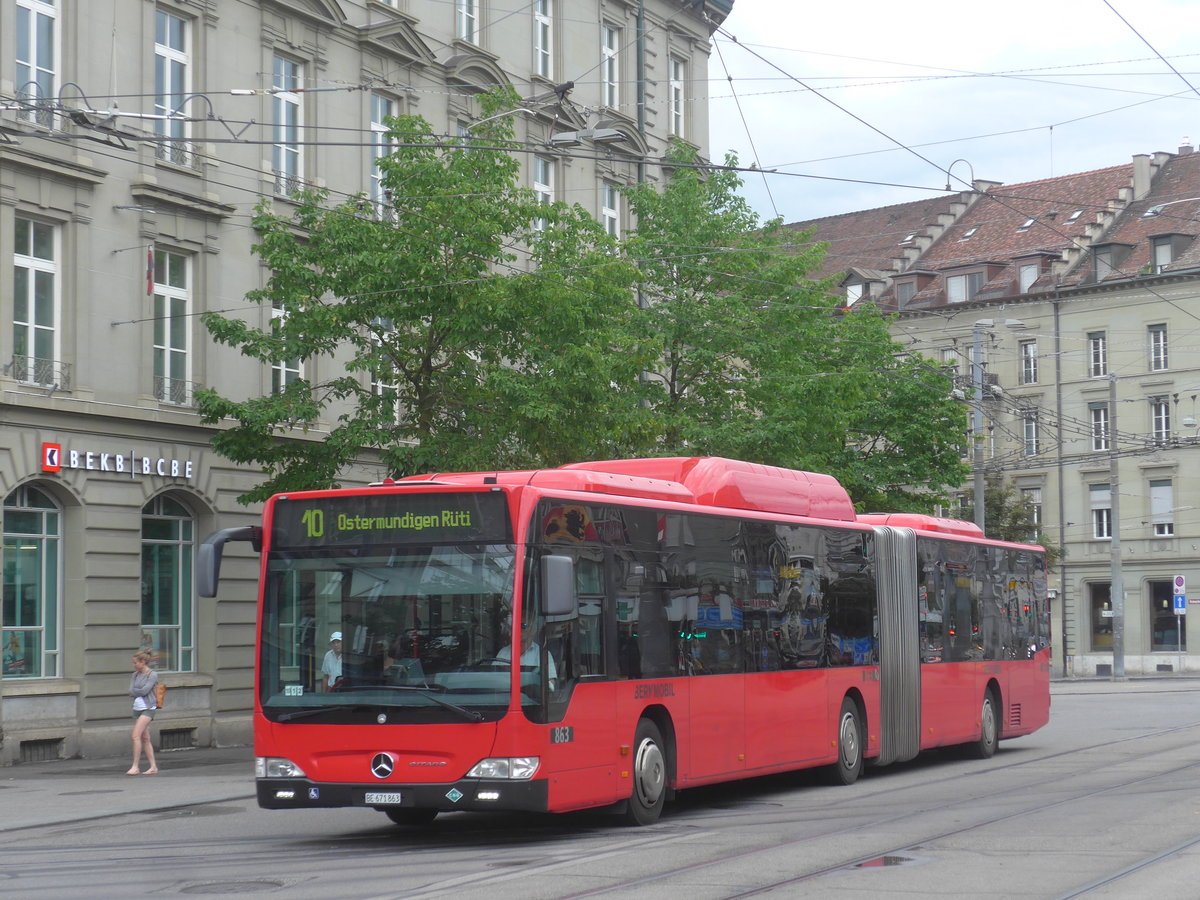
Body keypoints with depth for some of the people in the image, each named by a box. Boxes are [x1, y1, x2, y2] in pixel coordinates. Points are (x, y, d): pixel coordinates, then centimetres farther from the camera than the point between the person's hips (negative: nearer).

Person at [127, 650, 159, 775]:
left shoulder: (152, 675, -5)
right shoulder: (134, 675, 14)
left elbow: (144, 691, -14)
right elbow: (131, 692, 3)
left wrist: (135, 691, 0)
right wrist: (139, 692, -11)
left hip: (148, 709, -7)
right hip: (137, 708, 7)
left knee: (136, 736, -16)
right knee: (145, 739, 6)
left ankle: (135, 766, -13)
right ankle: (153, 767, 9)